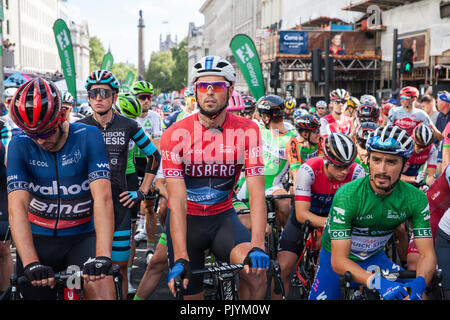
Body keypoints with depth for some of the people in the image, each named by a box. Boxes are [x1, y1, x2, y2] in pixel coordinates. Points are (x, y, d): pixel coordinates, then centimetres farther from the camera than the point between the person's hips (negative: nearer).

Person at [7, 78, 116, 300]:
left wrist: (102, 256, -37)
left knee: (102, 290, -26)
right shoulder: (20, 145, -9)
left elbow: (103, 197, -24)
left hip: (82, 238, -2)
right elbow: (17, 206, -19)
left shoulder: (88, 137, -13)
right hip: (37, 240, 2)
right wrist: (31, 263, -33)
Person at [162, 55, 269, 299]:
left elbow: (256, 193, -18)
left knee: (256, 268, -27)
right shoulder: (175, 135, -16)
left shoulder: (247, 131, -13)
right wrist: (181, 259, -32)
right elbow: (177, 201, -21)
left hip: (223, 217, 1)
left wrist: (257, 246, -33)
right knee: (191, 294, 3)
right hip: (187, 220, 0)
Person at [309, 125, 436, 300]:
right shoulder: (346, 195, -29)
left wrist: (419, 282, -39)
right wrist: (378, 282, -48)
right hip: (336, 257, -2)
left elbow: (427, 254, -17)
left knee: (413, 294, -16)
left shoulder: (416, 199, -18)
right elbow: (339, 261, -32)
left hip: (375, 257, 2)